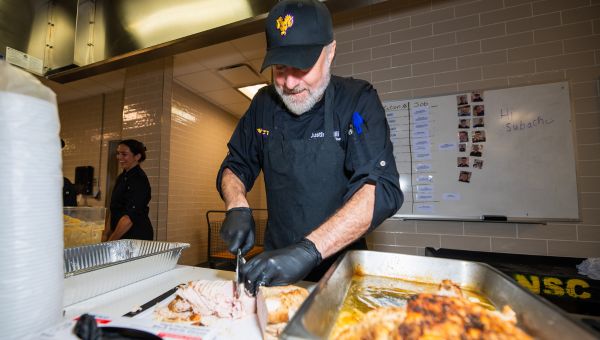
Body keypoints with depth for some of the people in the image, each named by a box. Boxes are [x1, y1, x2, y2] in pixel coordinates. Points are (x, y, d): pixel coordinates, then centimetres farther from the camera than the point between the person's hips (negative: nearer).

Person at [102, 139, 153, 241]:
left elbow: (130, 216, -20)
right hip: (121, 236, 8)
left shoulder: (139, 180, -17)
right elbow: (113, 210, 15)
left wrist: (111, 241, -16)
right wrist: (106, 234, 11)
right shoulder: (121, 177, 10)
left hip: (137, 237, -8)